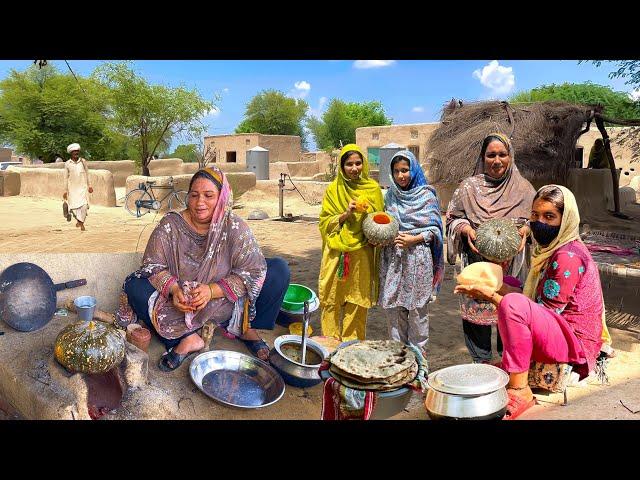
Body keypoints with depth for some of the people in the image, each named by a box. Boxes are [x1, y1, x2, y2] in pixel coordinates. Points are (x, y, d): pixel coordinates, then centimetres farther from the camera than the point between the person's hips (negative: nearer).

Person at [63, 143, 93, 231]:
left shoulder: (83, 161, 3)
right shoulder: (67, 164, 1)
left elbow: (87, 174, 11)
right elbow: (66, 178, 6)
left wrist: (89, 186, 10)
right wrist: (65, 190, 6)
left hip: (83, 187, 0)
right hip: (72, 188, 0)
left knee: (84, 205, -14)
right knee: (74, 206, -1)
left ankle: (81, 222, -1)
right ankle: (78, 220, 25)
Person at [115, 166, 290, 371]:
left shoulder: (235, 227, -14)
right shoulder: (170, 224, -10)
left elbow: (253, 271, -19)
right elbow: (153, 266, -11)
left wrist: (212, 290, -30)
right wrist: (173, 289, -32)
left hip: (225, 305, -1)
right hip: (178, 304, 1)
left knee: (279, 269, -17)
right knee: (134, 286, -21)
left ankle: (247, 329, -4)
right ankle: (188, 338, -21)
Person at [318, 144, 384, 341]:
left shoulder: (373, 189, 5)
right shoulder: (333, 189, 4)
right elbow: (325, 222, 3)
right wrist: (346, 214, -14)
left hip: (362, 255, 1)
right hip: (337, 253, 0)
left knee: (357, 301, 5)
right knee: (332, 299, 1)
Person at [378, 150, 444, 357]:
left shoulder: (426, 195, -3)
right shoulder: (391, 195, 11)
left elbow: (434, 229, -3)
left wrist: (414, 239, -16)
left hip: (417, 256, -4)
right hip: (393, 257, 4)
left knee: (417, 305, 2)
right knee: (392, 304, 8)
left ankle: (418, 350, 18)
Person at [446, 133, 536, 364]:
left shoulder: (523, 188, 5)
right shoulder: (469, 187, 2)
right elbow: (452, 217, 7)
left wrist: (526, 229, -9)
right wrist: (465, 229, -12)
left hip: (512, 265, 1)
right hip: (478, 264, -1)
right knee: (476, 310, 3)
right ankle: (481, 362, 22)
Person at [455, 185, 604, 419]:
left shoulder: (568, 256, -19)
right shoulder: (550, 250, 12)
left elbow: (548, 312, -19)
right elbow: (536, 300, 11)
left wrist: (491, 295, -17)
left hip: (575, 342, -11)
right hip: (558, 334, 11)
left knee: (513, 304, -33)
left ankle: (520, 392, -23)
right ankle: (506, 372, 8)